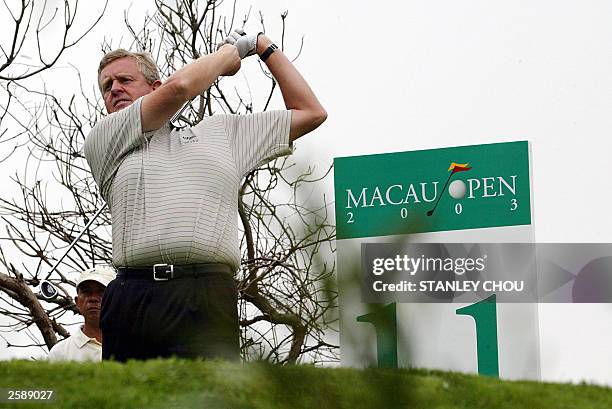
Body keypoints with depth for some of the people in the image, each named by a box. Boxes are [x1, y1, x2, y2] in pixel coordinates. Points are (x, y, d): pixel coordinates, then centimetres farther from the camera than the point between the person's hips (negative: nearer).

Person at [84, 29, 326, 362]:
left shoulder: (219, 131, 29)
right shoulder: (101, 143, 19)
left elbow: (310, 113, 33)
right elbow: (178, 87, 8)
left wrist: (264, 47, 37)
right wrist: (229, 52, 26)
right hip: (132, 295, 0)